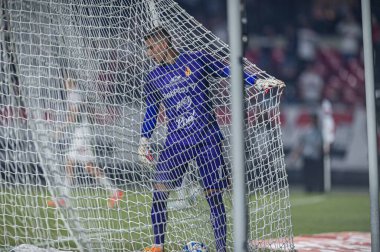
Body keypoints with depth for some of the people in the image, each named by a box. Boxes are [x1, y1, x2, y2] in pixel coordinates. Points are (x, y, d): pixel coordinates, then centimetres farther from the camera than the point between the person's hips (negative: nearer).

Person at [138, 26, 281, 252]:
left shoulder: (197, 60, 1)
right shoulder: (153, 78, 11)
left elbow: (228, 72, 3)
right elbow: (151, 112, 20)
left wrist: (257, 82, -9)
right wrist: (144, 142, 12)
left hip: (207, 138, -3)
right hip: (176, 142, 3)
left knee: (213, 195, -4)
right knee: (159, 189, -10)